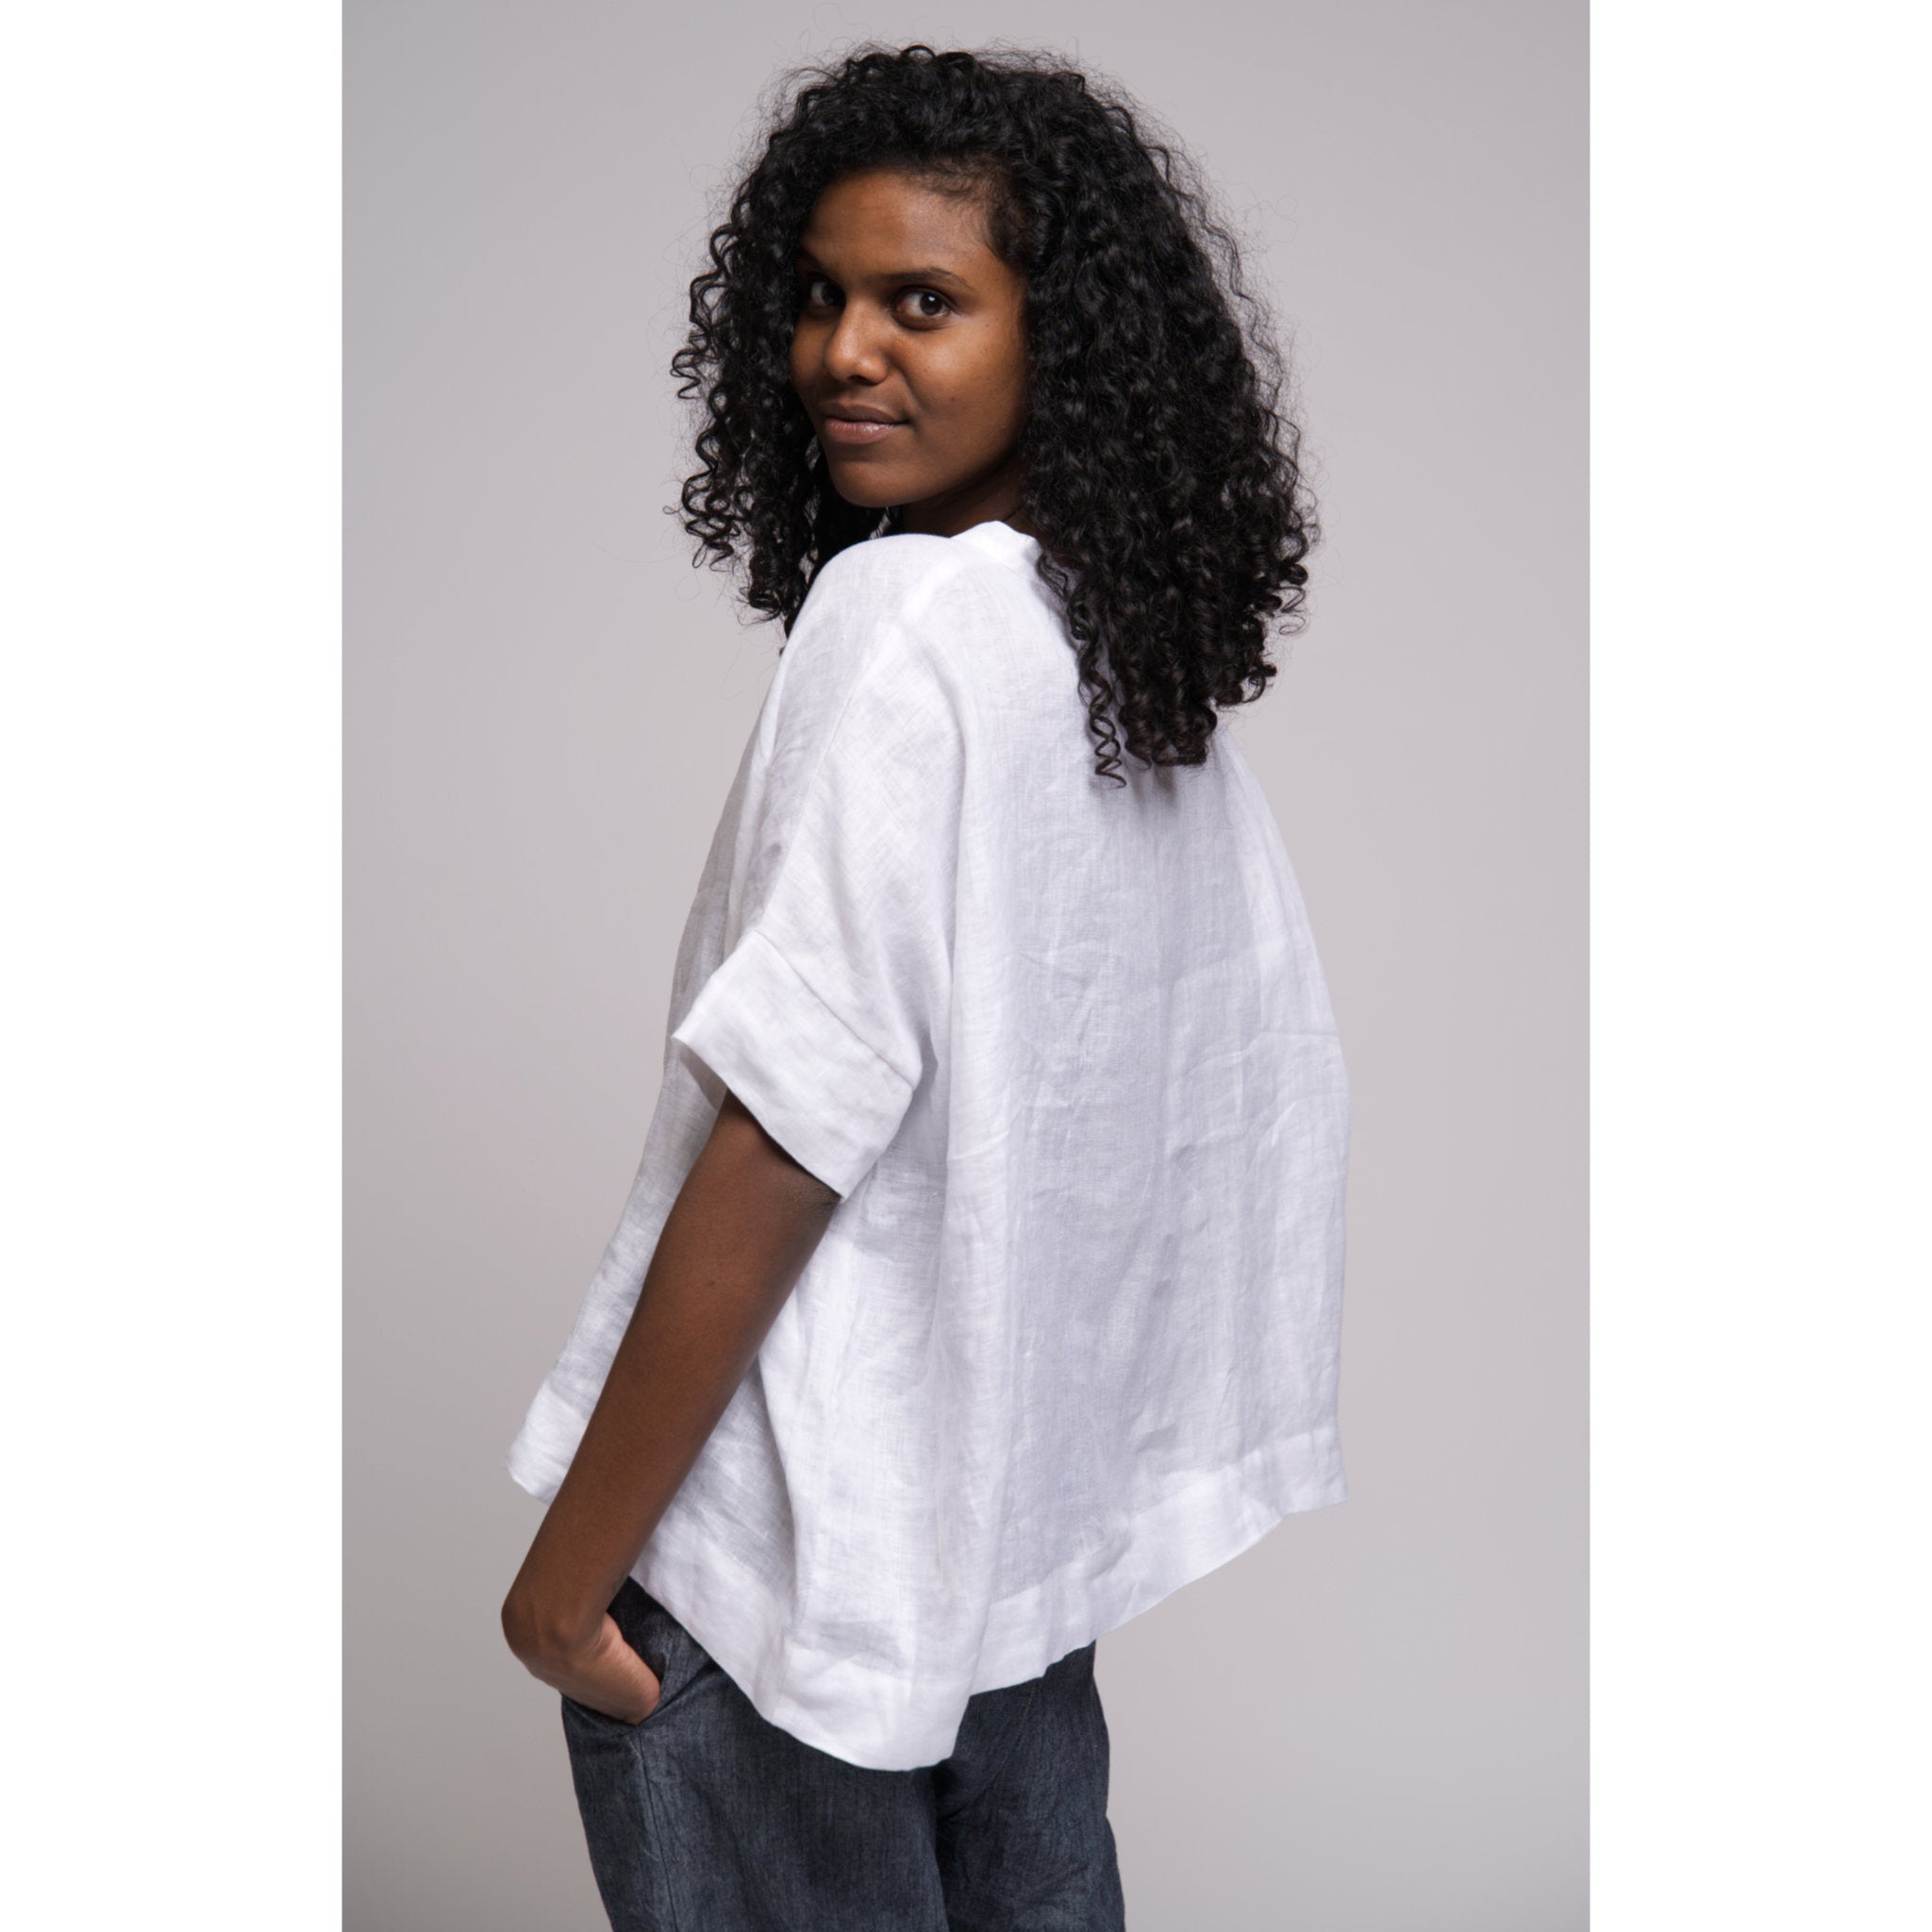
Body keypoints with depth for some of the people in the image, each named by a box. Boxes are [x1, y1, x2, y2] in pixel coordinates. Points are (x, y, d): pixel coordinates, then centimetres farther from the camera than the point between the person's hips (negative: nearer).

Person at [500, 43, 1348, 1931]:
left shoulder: (907, 622, -20)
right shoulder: (1151, 643, 4)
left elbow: (778, 1142, -23)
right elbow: (1275, 1092, 9)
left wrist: (570, 1564, -13)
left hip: (794, 1560, -8)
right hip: (1036, 1518, 8)